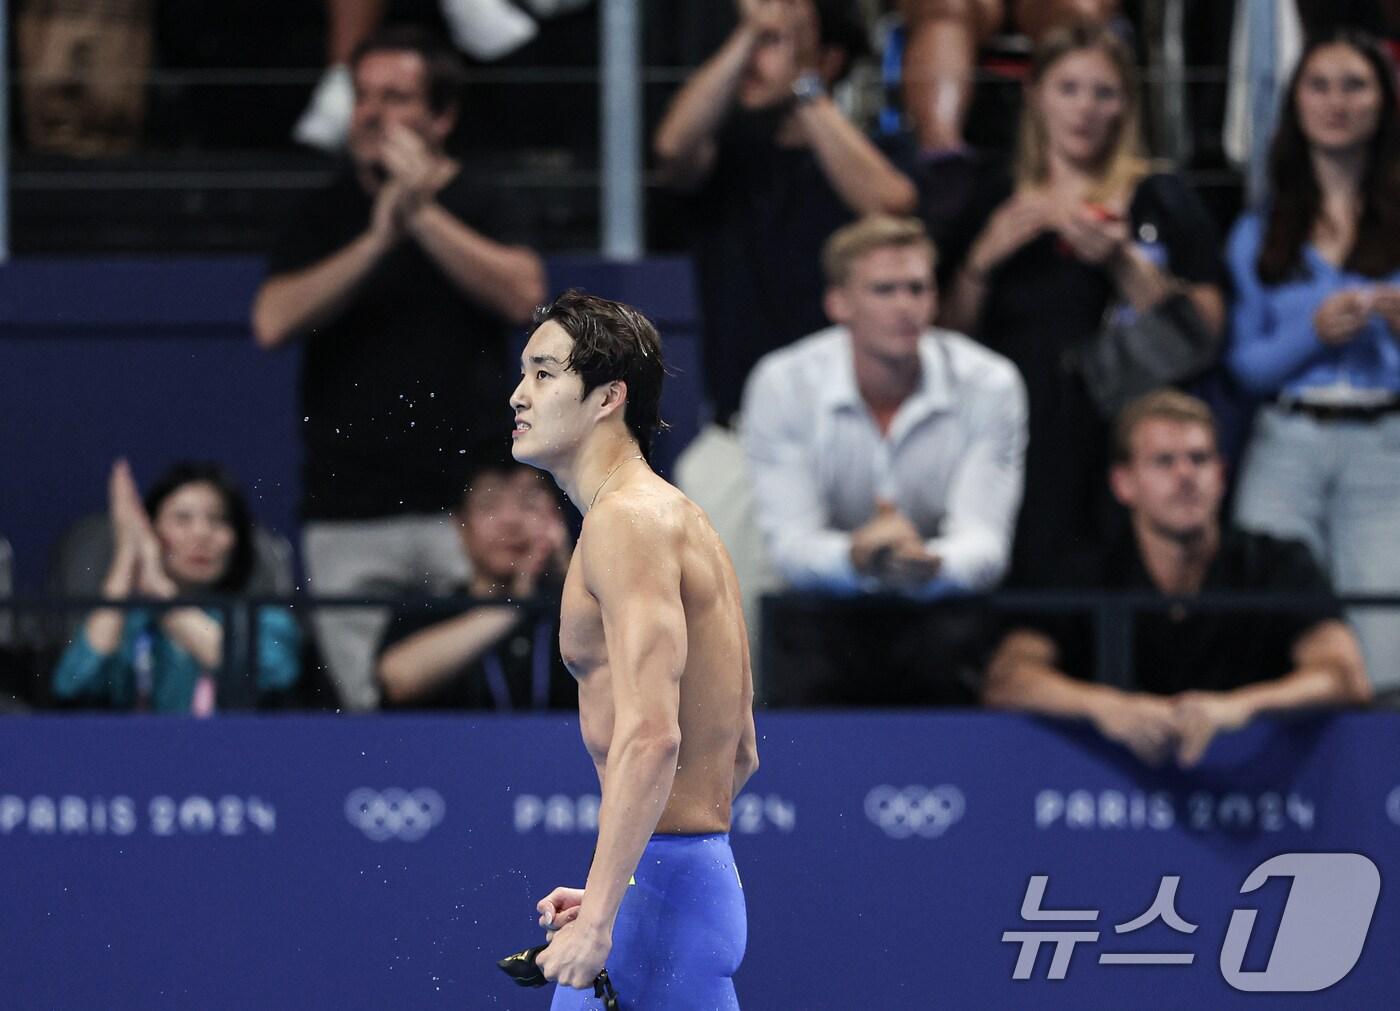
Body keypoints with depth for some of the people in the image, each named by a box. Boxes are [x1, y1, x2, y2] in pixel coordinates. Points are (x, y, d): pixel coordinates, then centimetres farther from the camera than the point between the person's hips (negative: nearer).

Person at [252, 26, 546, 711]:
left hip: (466, 503, -2)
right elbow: (273, 322, -3)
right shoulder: (326, 214, 13)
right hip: (346, 519, 2)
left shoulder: (481, 205, 7)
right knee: (367, 707, -5)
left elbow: (523, 295, -11)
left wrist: (424, 213, -12)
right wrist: (376, 239, -11)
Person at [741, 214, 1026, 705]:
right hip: (830, 617, -1)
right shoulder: (781, 385, -8)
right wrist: (856, 556, -38)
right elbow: (790, 544, -14)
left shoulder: (989, 385, -8)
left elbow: (983, 541, -15)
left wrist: (928, 563, -40)